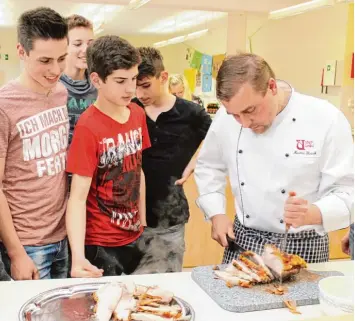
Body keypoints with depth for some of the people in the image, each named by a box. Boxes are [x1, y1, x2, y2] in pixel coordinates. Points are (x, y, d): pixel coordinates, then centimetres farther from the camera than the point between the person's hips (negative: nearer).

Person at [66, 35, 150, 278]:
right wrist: (78, 257, -33)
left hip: (133, 236, 6)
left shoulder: (138, 115, -2)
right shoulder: (88, 127, -20)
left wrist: (143, 221, 9)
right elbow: (78, 197, -22)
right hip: (100, 244, -6)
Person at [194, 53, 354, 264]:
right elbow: (209, 167, 11)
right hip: (242, 240, 3)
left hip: (302, 246, -3)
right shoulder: (227, 117, -5)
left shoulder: (327, 120, -16)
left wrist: (313, 214, -32)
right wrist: (216, 214, -1)